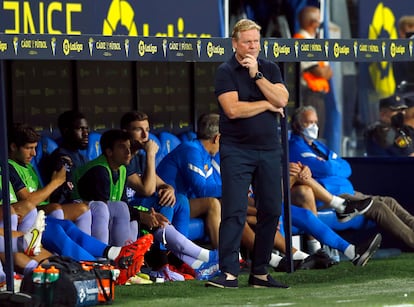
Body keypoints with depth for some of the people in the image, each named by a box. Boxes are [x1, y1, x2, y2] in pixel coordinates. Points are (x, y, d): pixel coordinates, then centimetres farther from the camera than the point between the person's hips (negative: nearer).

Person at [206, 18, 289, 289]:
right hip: (237, 151, -5)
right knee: (234, 211, -11)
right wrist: (267, 105, -4)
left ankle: (260, 273, 12)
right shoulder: (226, 72, -2)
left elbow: (282, 99, -5)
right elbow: (233, 109, -15)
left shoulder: (269, 69, 11)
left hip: (269, 149, 5)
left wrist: (256, 74, -10)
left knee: (271, 211, 5)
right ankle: (229, 272, -13)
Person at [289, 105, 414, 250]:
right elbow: (326, 170, -19)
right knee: (378, 208, -21)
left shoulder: (317, 145, 23)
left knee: (389, 202, -1)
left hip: (347, 192, 10)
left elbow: (346, 169, 13)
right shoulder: (296, 148, -6)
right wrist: (336, 166, 3)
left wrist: (330, 166, -6)